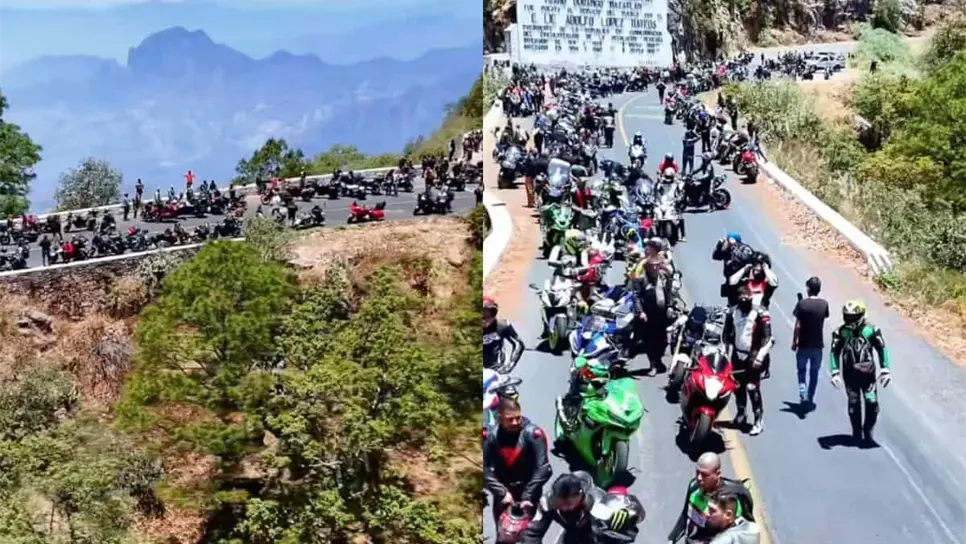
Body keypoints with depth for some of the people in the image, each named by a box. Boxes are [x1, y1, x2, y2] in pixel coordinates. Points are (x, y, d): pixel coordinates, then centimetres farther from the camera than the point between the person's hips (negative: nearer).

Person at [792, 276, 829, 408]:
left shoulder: (802, 304, -13)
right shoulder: (824, 304, -4)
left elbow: (798, 326, -13)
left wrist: (794, 342, -2)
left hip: (804, 344, -2)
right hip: (818, 344, 2)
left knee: (802, 370, 13)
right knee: (814, 372, 15)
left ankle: (803, 394, -7)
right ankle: (810, 399, 20)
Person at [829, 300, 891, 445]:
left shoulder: (871, 330, -7)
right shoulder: (841, 332, -7)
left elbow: (882, 348, -1)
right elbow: (834, 352, -6)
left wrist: (885, 370, -5)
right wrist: (835, 372, -15)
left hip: (868, 373, 0)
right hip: (850, 374, 0)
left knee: (872, 404, -5)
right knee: (854, 404, 8)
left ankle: (868, 432, 14)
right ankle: (857, 432, 22)